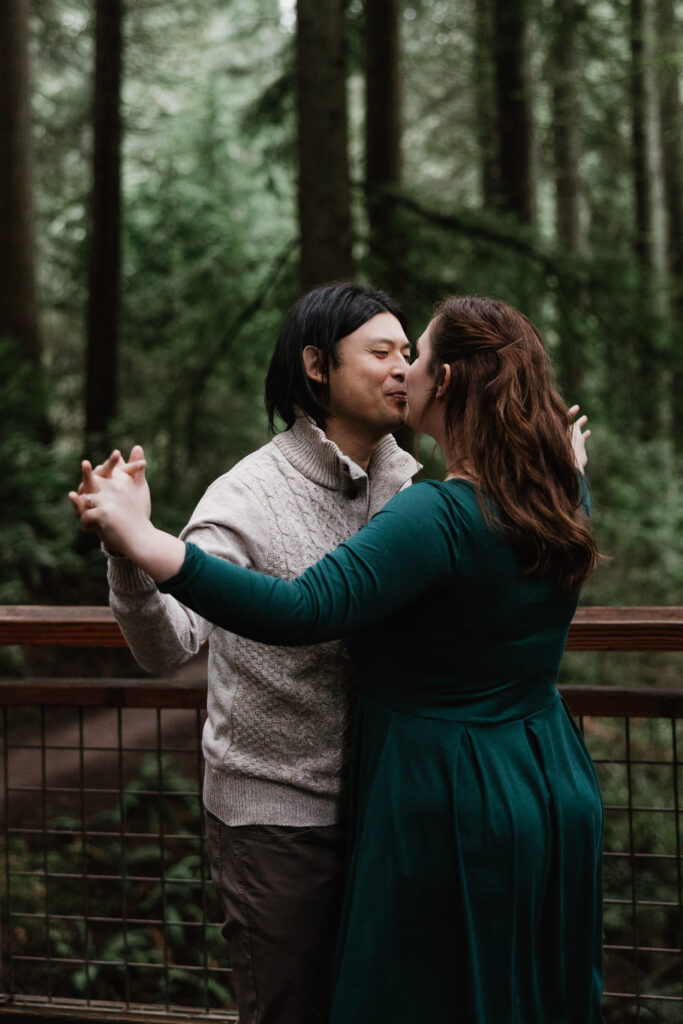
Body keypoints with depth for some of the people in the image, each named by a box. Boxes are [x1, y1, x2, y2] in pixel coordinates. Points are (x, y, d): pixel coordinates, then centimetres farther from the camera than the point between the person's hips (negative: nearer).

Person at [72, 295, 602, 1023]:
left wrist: (146, 543, -38)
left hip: (455, 813, -8)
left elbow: (303, 610, -35)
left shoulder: (438, 516, -24)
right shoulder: (561, 499, 1)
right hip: (555, 795, 8)